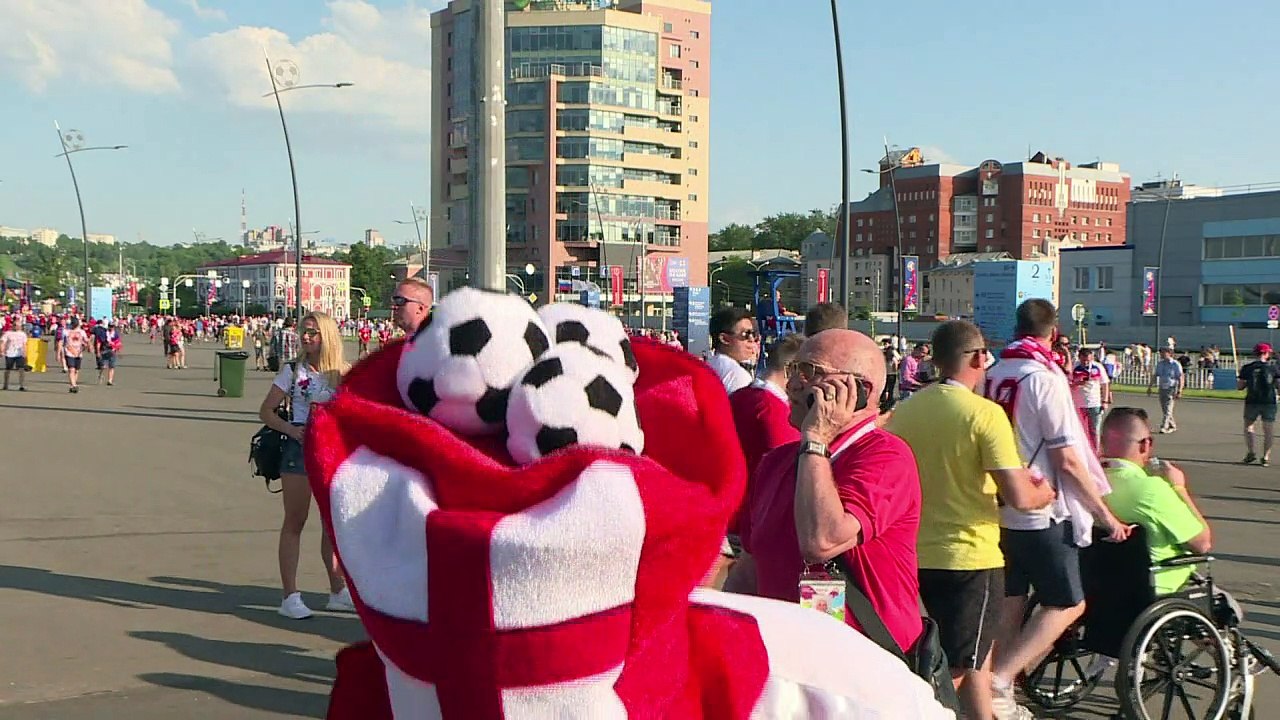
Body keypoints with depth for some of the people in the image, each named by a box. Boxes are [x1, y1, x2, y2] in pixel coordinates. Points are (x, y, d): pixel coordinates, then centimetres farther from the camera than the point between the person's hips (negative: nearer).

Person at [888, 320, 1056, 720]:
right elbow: (1019, 497, -20)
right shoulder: (985, 413, -15)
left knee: (973, 652, 24)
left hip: (916, 555, 6)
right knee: (954, 670, 5)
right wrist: (1043, 492, 3)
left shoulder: (905, 410, 1)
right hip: (970, 556, -6)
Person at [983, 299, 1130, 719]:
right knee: (1067, 604, 2)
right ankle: (999, 681, -10)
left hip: (997, 510, 7)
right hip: (1040, 512, -7)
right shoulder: (1045, 379, -16)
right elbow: (1067, 460, -17)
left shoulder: (992, 376, 4)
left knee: (1009, 603, 14)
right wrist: (1104, 515, -10)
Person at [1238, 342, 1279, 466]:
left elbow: (1239, 387, -3)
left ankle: (1250, 452, 0)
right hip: (1269, 402, 0)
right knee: (1268, 431, 7)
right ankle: (1266, 457, 5)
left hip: (1252, 402, 0)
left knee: (1248, 426, 14)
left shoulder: (1246, 368, -2)